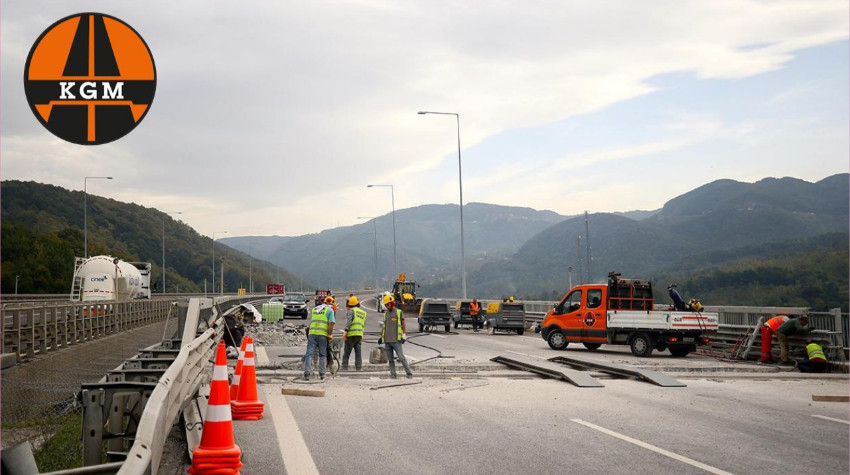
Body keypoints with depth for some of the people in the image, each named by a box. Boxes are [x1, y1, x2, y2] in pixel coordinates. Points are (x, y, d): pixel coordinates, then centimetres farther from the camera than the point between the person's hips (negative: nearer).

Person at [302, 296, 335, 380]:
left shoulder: (314, 309, 22)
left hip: (312, 333, 3)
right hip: (323, 335, -3)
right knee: (323, 355, 7)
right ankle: (321, 374, 4)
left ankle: (306, 372, -12)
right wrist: (330, 335, -3)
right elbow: (331, 323, -6)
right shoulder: (329, 310, 6)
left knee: (309, 354, 1)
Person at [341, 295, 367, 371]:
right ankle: (359, 368, 3)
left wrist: (345, 331, -19)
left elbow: (348, 321, -14)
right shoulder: (363, 313, 19)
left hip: (351, 334, -6)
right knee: (358, 353, 7)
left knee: (346, 353, -2)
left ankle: (344, 368, -5)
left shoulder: (351, 311, -2)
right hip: (360, 335, 6)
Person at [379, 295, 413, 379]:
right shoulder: (386, 314, 17)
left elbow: (404, 325, 0)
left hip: (396, 340, -5)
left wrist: (404, 336, -10)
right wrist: (381, 337, 20)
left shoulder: (399, 312, 2)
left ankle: (409, 373, -6)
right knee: (390, 359, 3)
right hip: (387, 340, 5)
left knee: (401, 358, -11)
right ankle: (393, 374, 7)